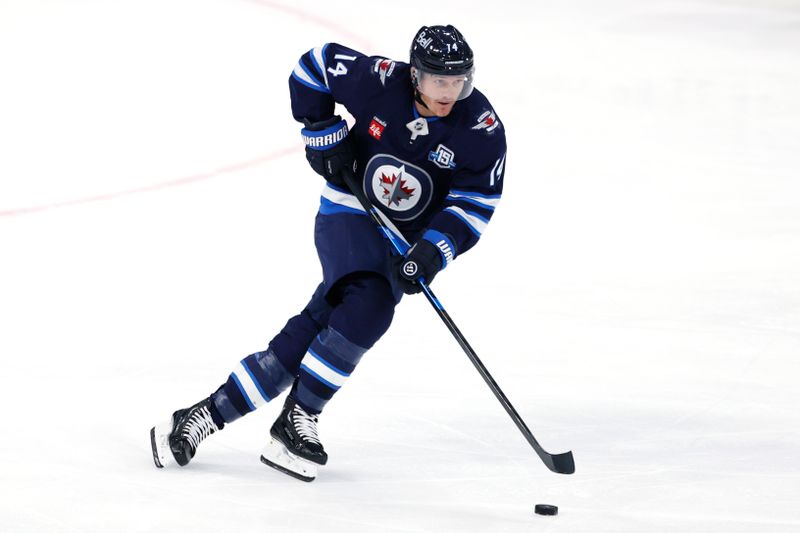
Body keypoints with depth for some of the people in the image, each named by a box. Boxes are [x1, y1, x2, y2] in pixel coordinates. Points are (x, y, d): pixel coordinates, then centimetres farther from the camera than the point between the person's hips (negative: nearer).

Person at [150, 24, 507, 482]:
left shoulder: (483, 130, -16)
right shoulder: (378, 80, -20)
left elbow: (476, 203, -12)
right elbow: (313, 66, -4)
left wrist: (433, 251, -25)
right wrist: (324, 135, -8)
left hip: (410, 236, 2)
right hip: (349, 211, -2)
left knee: (314, 325, -10)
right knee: (368, 302, -29)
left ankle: (209, 414, -5)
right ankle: (297, 419, -21)